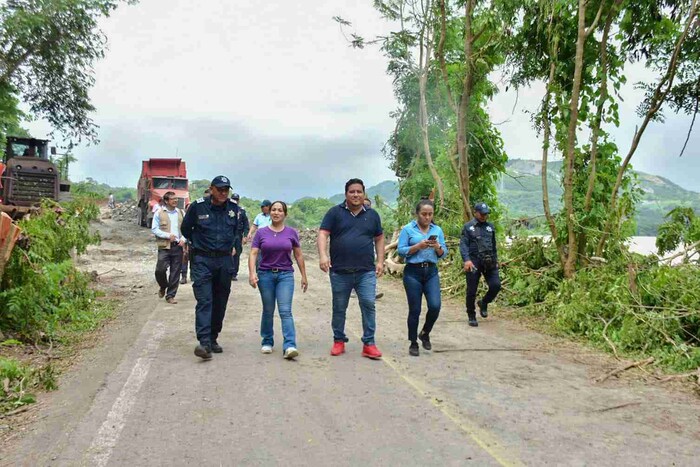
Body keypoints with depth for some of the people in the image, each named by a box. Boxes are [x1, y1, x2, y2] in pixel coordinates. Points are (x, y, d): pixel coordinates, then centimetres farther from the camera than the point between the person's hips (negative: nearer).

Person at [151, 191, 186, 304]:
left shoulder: (180, 213, 12)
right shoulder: (159, 213, 1)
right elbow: (154, 229, -2)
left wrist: (183, 239, -3)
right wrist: (168, 235, -12)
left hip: (178, 246, 3)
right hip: (164, 246, -3)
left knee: (175, 272, 3)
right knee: (160, 269, -9)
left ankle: (170, 295, 13)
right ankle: (163, 287, 22)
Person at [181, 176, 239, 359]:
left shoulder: (233, 208, 5)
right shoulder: (198, 206, -5)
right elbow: (186, 229, 10)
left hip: (225, 260, 4)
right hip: (202, 260, -4)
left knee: (220, 302, 9)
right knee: (204, 301, -13)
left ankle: (213, 339, 21)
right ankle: (204, 342, -18)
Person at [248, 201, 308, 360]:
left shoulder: (291, 233, 3)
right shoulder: (261, 232, 2)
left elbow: (298, 255, 9)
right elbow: (253, 254, -2)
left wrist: (304, 276, 11)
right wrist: (252, 273, -16)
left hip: (285, 275, -1)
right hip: (265, 275, 1)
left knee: (285, 311, -10)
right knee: (268, 311, 11)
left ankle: (289, 346, -15)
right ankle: (267, 342, 26)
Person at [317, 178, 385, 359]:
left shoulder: (372, 215, 10)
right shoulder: (335, 212, 2)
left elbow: (379, 239, 17)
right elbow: (323, 235, -5)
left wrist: (380, 261, 7)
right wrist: (323, 255, -21)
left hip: (366, 272, 1)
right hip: (340, 272, -1)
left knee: (368, 305, -7)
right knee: (339, 308, 10)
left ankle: (369, 343, 3)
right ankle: (339, 341, 25)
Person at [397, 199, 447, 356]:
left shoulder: (437, 230, 9)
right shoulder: (408, 229, -3)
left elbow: (444, 253, 9)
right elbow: (401, 251, -8)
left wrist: (437, 247, -12)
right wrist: (418, 246, -19)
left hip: (431, 272, 3)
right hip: (413, 273, -3)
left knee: (435, 306, -10)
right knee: (414, 310, 2)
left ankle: (425, 333, 18)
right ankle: (413, 343, 18)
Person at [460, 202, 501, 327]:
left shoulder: (490, 226, 14)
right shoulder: (468, 227, 0)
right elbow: (463, 245, -7)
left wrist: (496, 260, 21)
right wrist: (466, 260, -21)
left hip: (489, 262, 4)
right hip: (474, 262, -4)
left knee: (496, 285, -8)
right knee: (471, 291, 1)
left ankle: (484, 303, 21)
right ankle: (471, 317, 18)